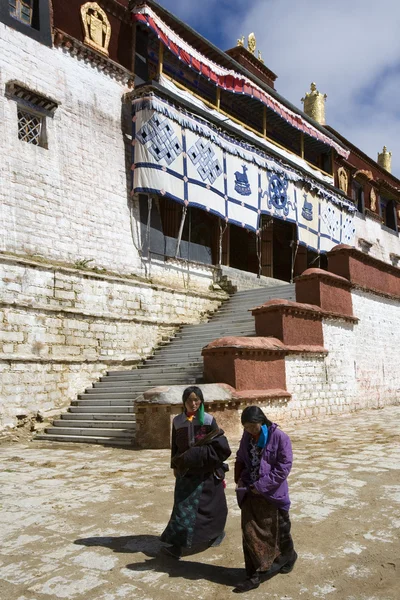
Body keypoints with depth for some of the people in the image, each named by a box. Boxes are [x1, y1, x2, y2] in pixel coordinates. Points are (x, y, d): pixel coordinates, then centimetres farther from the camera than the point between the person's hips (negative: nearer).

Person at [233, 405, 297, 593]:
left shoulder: (279, 437, -16)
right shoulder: (247, 436, 1)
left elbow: (284, 466, -17)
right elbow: (240, 459, 14)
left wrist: (262, 485, -19)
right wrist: (239, 479, -3)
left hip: (272, 495, -4)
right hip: (250, 493, 4)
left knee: (277, 531, 15)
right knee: (249, 533, 5)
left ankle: (287, 558, 43)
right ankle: (253, 575, 18)